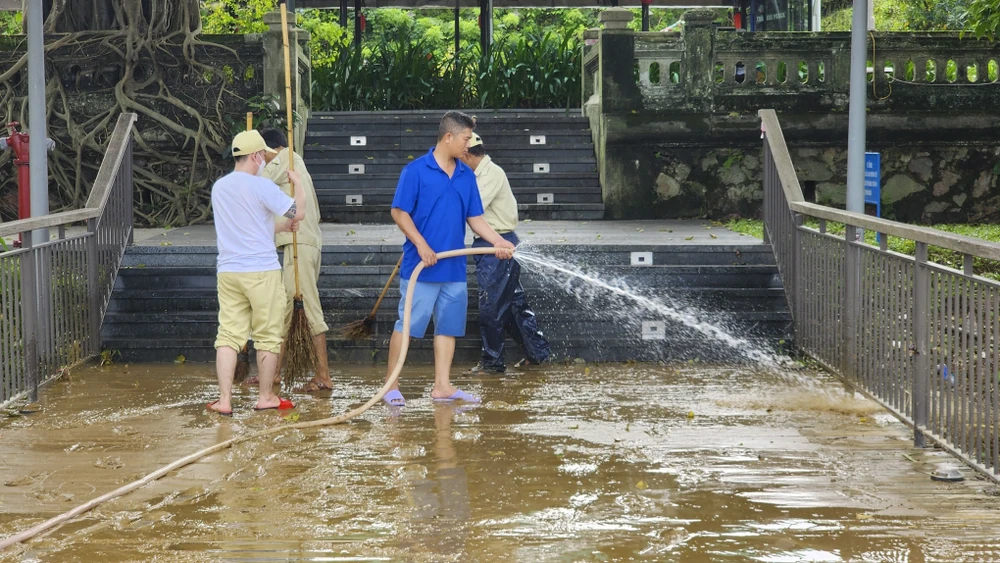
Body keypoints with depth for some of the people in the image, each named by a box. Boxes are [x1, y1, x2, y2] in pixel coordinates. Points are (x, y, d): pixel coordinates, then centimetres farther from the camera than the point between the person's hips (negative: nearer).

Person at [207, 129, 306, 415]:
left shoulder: (219, 187, 11)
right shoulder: (261, 186, -12)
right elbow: (299, 213, -11)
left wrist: (282, 225, 27)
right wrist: (297, 182, 5)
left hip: (228, 271, 6)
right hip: (262, 271, -6)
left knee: (228, 335, 5)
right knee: (268, 336, 7)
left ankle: (224, 400, 0)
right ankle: (266, 397, 15)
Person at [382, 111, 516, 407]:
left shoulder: (466, 175, 9)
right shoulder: (416, 170, -8)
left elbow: (474, 217, 12)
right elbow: (399, 213, -8)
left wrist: (497, 241, -3)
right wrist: (421, 245, -17)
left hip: (454, 268, 6)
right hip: (421, 266, -6)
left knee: (448, 326, 9)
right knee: (406, 325, -3)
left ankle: (442, 386, 16)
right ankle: (391, 385, 4)